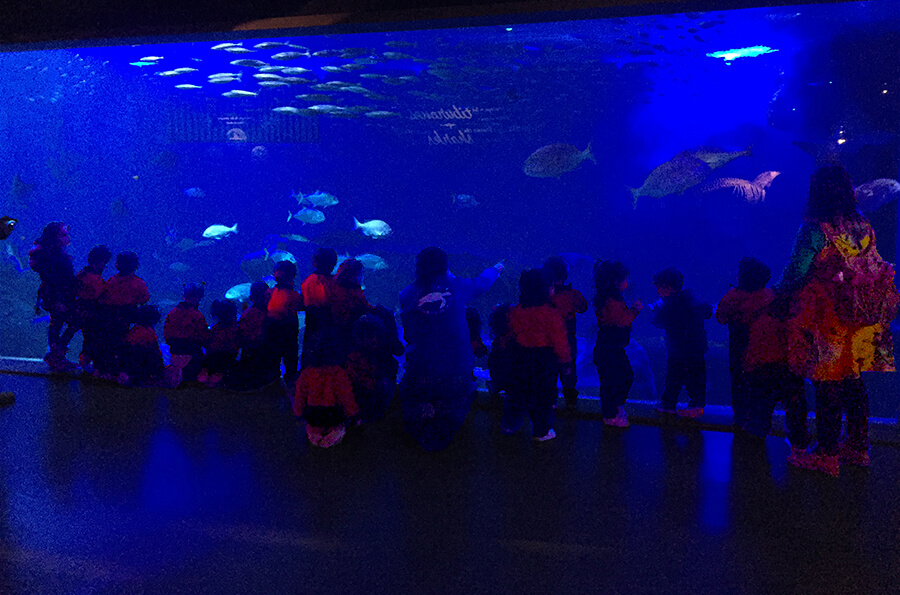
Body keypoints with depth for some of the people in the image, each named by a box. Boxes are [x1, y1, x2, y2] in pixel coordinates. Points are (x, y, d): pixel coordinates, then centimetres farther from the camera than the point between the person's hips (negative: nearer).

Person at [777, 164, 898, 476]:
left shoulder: (814, 229, -14)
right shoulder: (863, 226, 6)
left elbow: (795, 272, -13)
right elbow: (875, 268, 13)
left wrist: (778, 291, 6)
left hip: (828, 318, -6)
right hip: (860, 317, 6)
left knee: (827, 384, 0)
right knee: (853, 381, 15)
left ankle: (826, 453, 6)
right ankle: (857, 446, 24)